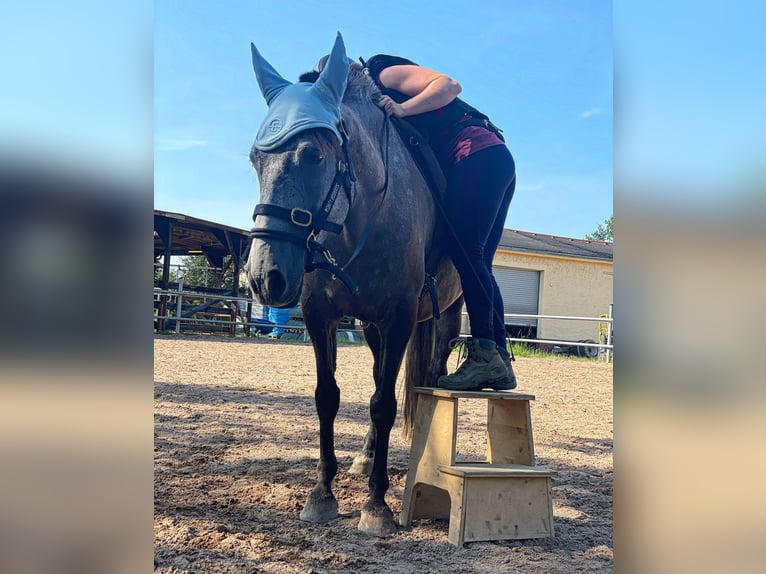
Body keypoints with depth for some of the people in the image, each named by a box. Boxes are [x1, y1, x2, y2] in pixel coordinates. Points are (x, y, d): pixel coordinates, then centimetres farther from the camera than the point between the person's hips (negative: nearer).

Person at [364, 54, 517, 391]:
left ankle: (483, 354, -23)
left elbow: (449, 85, -10)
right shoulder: (378, 101, 27)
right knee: (477, 263, 4)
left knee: (465, 252, -17)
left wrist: (401, 109, -16)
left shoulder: (385, 75, 3)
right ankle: (500, 363, 1)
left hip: (477, 155, -9)